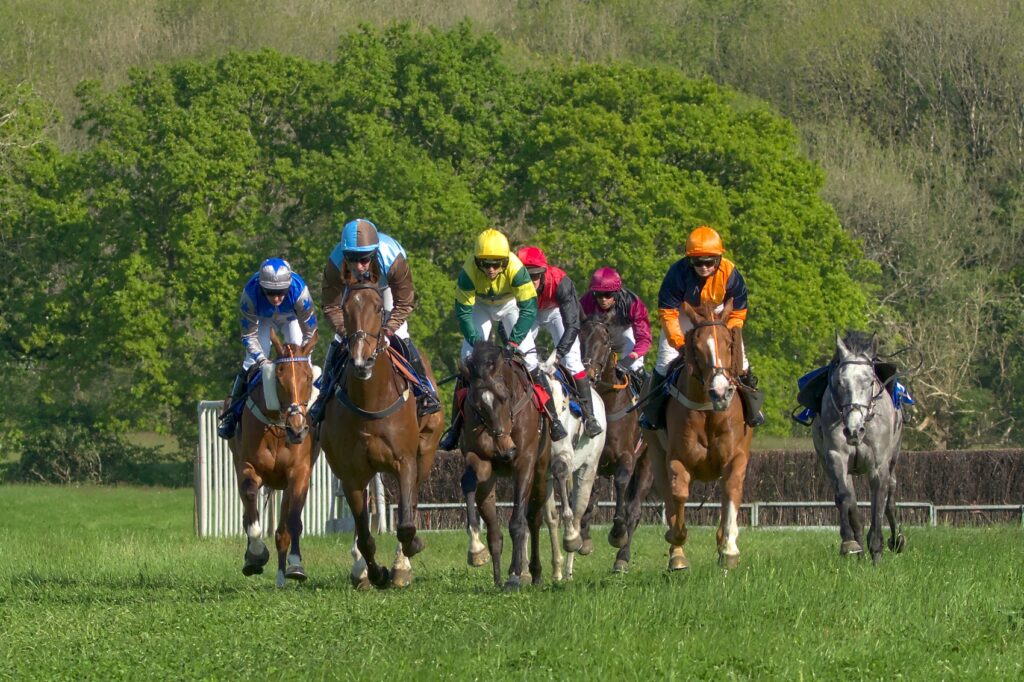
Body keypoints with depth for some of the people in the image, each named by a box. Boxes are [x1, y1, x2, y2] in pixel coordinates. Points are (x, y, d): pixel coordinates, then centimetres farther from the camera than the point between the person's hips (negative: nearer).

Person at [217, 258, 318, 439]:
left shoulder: (299, 290, -42)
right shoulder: (250, 293, -41)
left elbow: (309, 333, -30)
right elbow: (249, 335, -29)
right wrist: (262, 360, -40)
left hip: (291, 317, 0)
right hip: (262, 318, 0)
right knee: (253, 362, -10)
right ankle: (233, 413, 1)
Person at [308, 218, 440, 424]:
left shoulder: (394, 260, -43)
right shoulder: (335, 265, -40)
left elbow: (404, 303, -29)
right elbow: (331, 306, -27)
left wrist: (388, 330, -37)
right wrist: (346, 331, -39)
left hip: (387, 289, -1)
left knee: (401, 338, -12)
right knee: (339, 343, -4)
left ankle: (425, 390, 3)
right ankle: (324, 396, 11)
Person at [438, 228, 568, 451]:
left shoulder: (516, 270, -37)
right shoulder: (469, 272, -34)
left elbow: (529, 309, -35)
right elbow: (463, 312, -27)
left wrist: (514, 340, -42)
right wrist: (476, 341, -36)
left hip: (510, 305, -1)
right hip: (481, 306, 1)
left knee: (528, 360, -11)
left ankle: (552, 418, 0)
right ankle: (456, 427, 0)